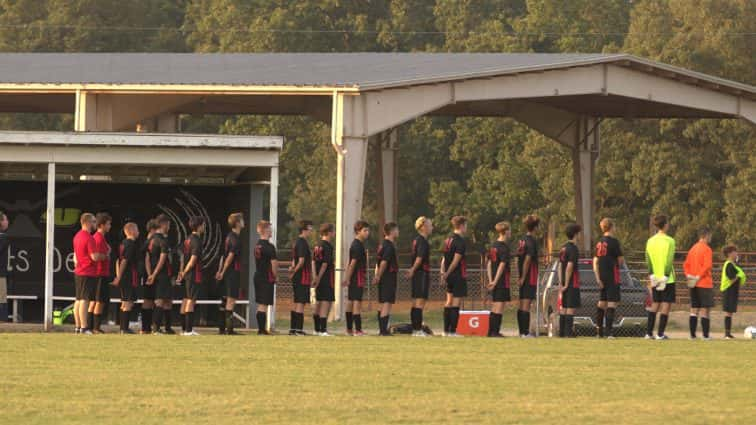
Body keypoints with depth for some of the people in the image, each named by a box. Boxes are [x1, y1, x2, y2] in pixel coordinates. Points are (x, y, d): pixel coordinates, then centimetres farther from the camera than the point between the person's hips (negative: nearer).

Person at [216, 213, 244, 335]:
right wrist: (223, 272, -14)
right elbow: (230, 256, -19)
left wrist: (220, 271, 17)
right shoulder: (235, 239, -15)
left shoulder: (229, 237, 14)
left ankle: (222, 328, 15)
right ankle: (229, 329, -10)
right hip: (233, 272, -9)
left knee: (227, 300, 12)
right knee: (231, 300, -8)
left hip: (227, 273, 9)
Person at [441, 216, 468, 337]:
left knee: (449, 302, 13)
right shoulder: (460, 241, -14)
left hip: (450, 277, 8)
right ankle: (452, 331, -6)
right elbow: (456, 261, -17)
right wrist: (447, 274, -10)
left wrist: (443, 273, 11)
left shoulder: (448, 240, 12)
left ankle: (446, 330, 15)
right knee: (456, 303, -5)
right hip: (459, 275, -8)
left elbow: (444, 259, 12)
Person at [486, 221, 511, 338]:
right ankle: (495, 332, -7)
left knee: (495, 306, 14)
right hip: (502, 280, -8)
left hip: (494, 280, 8)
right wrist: (495, 282, -16)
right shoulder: (504, 247, -13)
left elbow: (489, 263, 13)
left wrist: (491, 280, 12)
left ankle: (491, 331, 16)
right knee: (500, 305, -5)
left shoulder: (493, 245, 11)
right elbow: (502, 265, -17)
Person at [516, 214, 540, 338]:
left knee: (522, 304, 11)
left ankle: (522, 331, 14)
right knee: (526, 304, -9)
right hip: (530, 277, -8)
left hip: (523, 278, 8)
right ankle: (525, 332, -11)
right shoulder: (531, 241, -13)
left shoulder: (521, 240, 12)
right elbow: (527, 260, -18)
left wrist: (519, 277, 16)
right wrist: (523, 278, -14)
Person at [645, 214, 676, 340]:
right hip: (667, 279, -6)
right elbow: (669, 262, -15)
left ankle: (649, 332, 9)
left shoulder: (650, 241, 7)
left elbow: (648, 261, 6)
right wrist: (665, 277, -13)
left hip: (655, 278, 6)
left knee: (654, 305, 13)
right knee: (666, 305, -1)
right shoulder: (669, 241, -11)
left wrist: (652, 276, 8)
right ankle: (660, 333, -5)